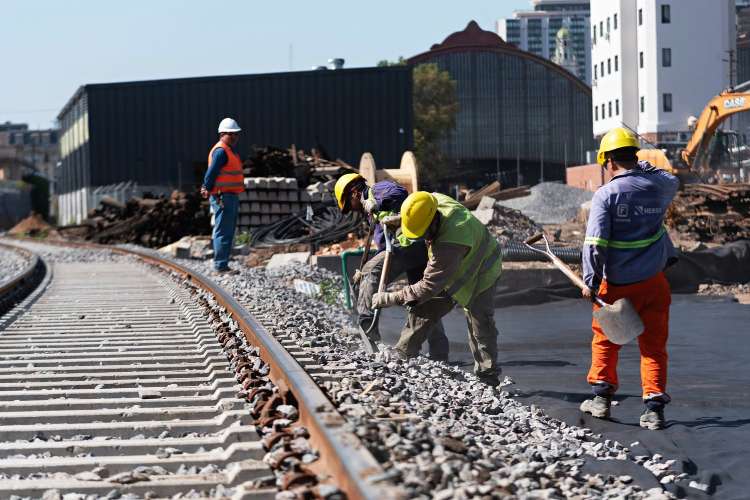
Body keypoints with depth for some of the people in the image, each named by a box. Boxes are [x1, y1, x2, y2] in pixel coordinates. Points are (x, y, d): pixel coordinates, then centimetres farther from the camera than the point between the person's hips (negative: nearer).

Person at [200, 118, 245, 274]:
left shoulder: (230, 151, 19)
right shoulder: (221, 151, -14)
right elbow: (212, 172, -19)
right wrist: (208, 190, -17)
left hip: (231, 197, 11)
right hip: (223, 197, -11)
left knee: (229, 232, 13)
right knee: (223, 232, -10)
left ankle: (223, 264, 19)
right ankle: (220, 266, -9)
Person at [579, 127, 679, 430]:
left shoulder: (606, 194, -13)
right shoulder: (659, 186, -1)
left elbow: (594, 243, -18)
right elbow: (673, 181, 27)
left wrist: (591, 282, -11)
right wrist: (644, 166, 28)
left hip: (617, 285, -3)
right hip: (654, 282, 3)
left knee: (605, 340, 18)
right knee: (654, 346, 9)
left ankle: (602, 396, 21)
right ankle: (654, 407, 3)